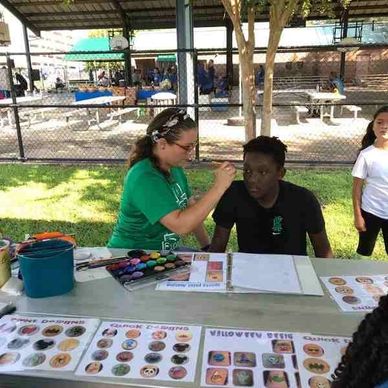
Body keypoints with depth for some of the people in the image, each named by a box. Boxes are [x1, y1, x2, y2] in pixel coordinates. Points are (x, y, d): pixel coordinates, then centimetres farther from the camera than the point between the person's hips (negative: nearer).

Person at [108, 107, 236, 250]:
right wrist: (218, 187, -32)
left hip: (164, 252, 8)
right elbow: (180, 225, -32)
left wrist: (207, 247, 2)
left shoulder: (174, 167, 0)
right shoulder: (144, 178, -25)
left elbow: (190, 208, 8)